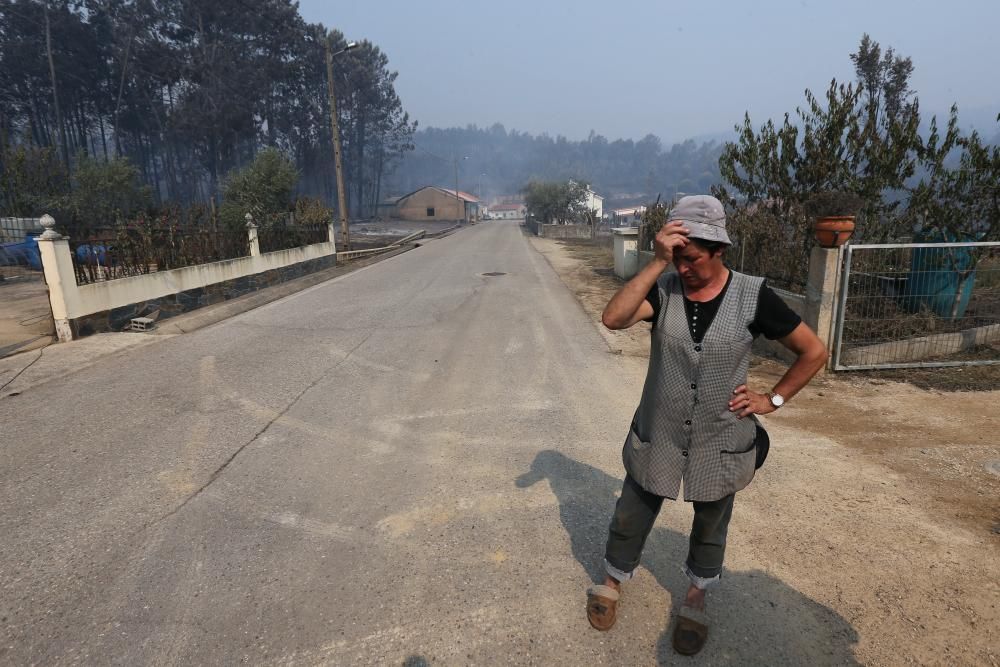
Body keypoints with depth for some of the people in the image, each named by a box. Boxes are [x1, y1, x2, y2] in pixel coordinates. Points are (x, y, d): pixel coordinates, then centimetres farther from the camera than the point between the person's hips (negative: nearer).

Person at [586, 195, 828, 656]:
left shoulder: (753, 297, -12)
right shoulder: (664, 288, -11)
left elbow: (814, 352, -2)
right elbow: (613, 318, -30)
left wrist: (773, 399, -5)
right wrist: (658, 262, -32)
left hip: (719, 444, 0)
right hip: (657, 437, 1)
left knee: (710, 527, 21)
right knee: (630, 518, 16)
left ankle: (696, 596, 48)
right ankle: (612, 582, 44)